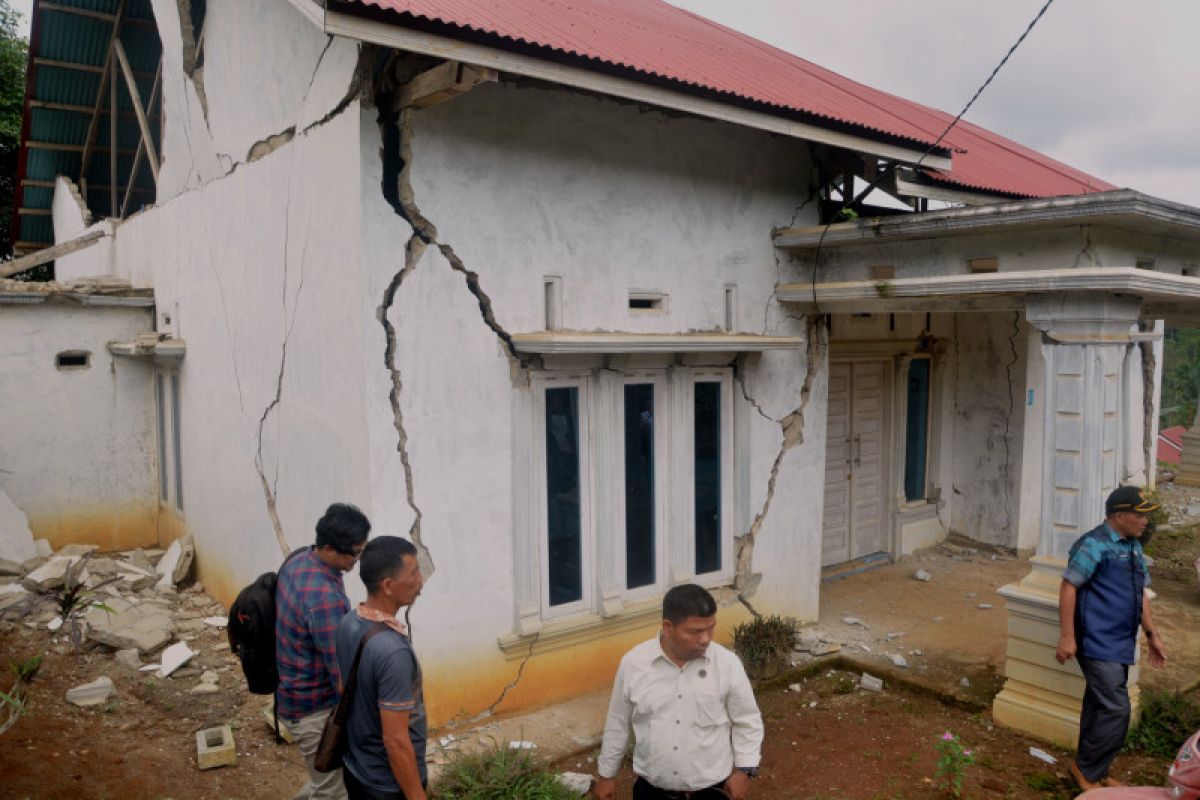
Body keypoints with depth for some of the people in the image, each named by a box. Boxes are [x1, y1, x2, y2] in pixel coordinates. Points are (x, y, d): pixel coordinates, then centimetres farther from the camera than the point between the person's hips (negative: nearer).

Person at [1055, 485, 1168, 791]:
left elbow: (1140, 593, 21)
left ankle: (1092, 771, 28)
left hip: (1120, 643, 8)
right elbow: (1068, 587, -17)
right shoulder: (1094, 545, -14)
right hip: (1098, 644, -8)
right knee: (1116, 711, -8)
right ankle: (1086, 769, 9)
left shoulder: (1134, 547, 13)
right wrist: (1067, 637, -19)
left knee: (1099, 707, 16)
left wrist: (1152, 634, 21)